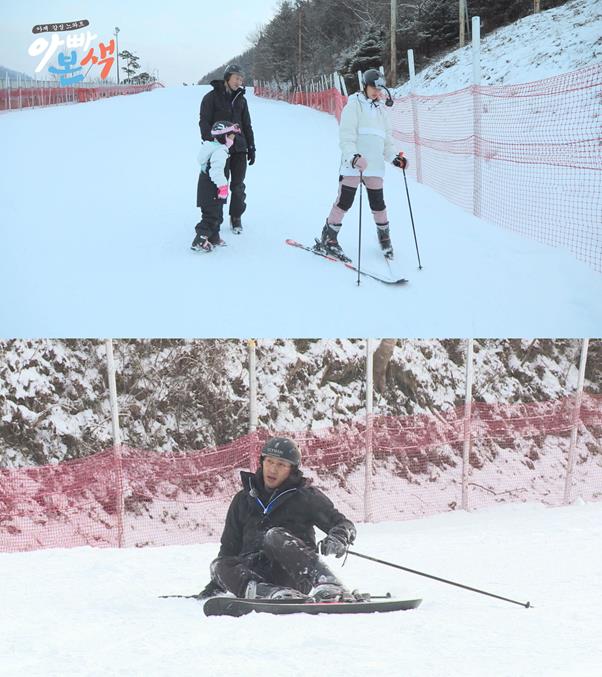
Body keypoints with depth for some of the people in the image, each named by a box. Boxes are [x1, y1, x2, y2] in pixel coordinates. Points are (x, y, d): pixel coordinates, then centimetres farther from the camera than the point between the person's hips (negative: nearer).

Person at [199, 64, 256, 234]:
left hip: (239, 149, 4)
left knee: (238, 185, 3)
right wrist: (210, 143, -16)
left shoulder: (240, 99, 15)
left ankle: (236, 217, 14)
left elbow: (247, 125, 19)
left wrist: (251, 148, 14)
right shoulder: (212, 97, 0)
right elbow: (204, 123, -5)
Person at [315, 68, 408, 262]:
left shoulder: (381, 110, 20)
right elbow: (346, 135, -9)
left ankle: (384, 237, 21)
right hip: (353, 164, -5)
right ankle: (327, 239, -4)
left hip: (375, 164, 5)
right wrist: (353, 156, -24)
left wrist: (393, 157, 8)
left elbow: (386, 138, 24)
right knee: (345, 200, -9)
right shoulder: (354, 106, 0)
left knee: (378, 202, 5)